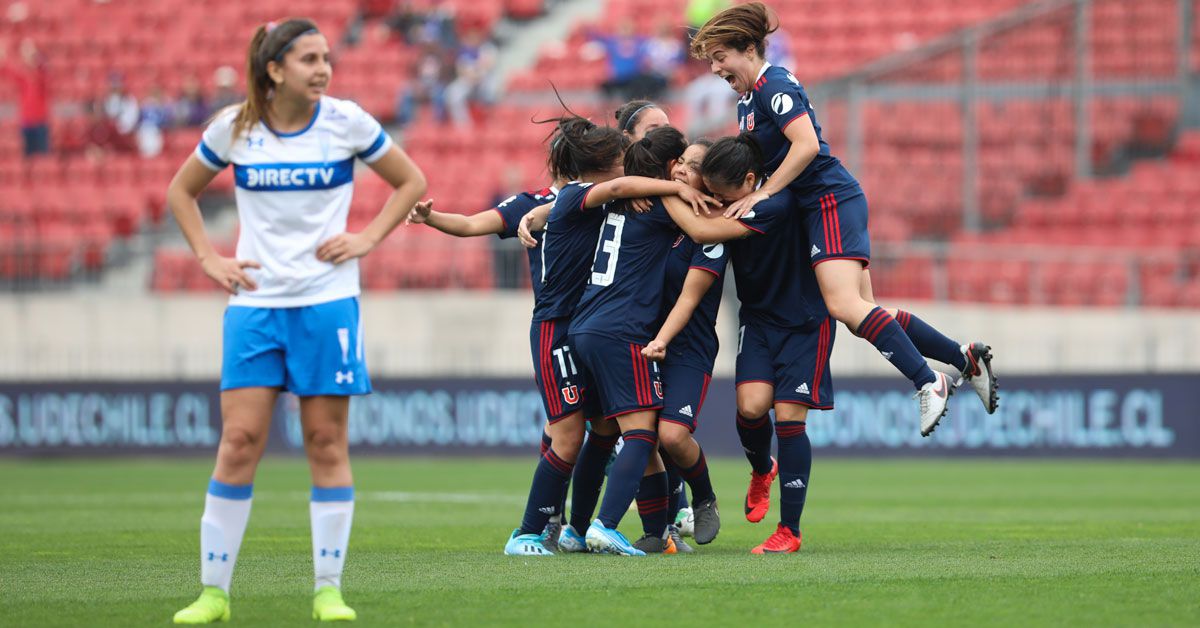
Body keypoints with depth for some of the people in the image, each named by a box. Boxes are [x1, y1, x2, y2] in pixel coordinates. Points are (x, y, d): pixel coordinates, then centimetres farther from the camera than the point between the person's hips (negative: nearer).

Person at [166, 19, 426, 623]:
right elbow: (181, 192, 15)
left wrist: (368, 237, -1)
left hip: (327, 300, 0)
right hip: (255, 302, 0)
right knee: (240, 440, -5)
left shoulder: (346, 121, -3)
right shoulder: (233, 128, -1)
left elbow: (411, 182, 10)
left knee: (327, 443, 1)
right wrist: (208, 258, 4)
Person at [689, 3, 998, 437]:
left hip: (830, 200, -10)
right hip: (820, 208, 10)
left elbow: (806, 145, -23)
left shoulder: (774, 86, -12)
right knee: (860, 313, 5)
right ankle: (965, 358, 11)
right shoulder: (747, 100, 18)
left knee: (844, 304, -22)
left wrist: (763, 192, -20)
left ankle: (928, 383, -21)